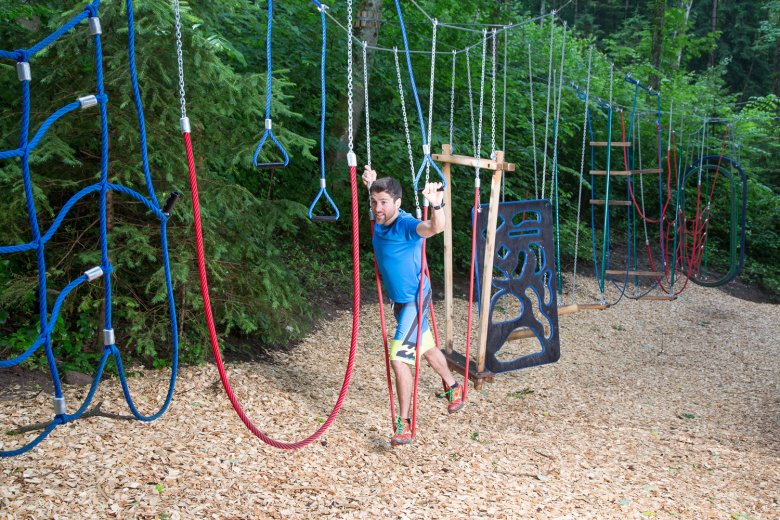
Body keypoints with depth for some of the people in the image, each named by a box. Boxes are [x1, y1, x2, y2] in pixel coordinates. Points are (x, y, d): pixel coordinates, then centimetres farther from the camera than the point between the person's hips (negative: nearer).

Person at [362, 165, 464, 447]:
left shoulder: (406, 225, -28)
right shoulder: (379, 219, -6)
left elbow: (435, 227, -52)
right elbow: (378, 201, 22)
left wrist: (436, 204, -69)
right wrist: (371, 185, 9)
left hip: (414, 300, -8)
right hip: (398, 300, 9)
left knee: (398, 359, -16)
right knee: (426, 349, 26)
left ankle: (404, 424, -3)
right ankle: (454, 387, 49)